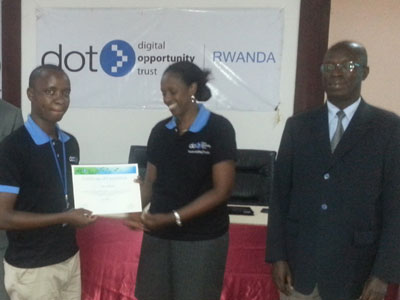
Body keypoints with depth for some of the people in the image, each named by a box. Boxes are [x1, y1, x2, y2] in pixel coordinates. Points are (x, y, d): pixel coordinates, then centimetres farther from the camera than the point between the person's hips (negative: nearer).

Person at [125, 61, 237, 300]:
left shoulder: (218, 128, -8)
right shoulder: (160, 131, 7)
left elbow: (221, 190, -13)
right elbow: (150, 183, 11)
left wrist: (173, 218, -19)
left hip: (202, 240, -4)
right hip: (158, 237, 5)